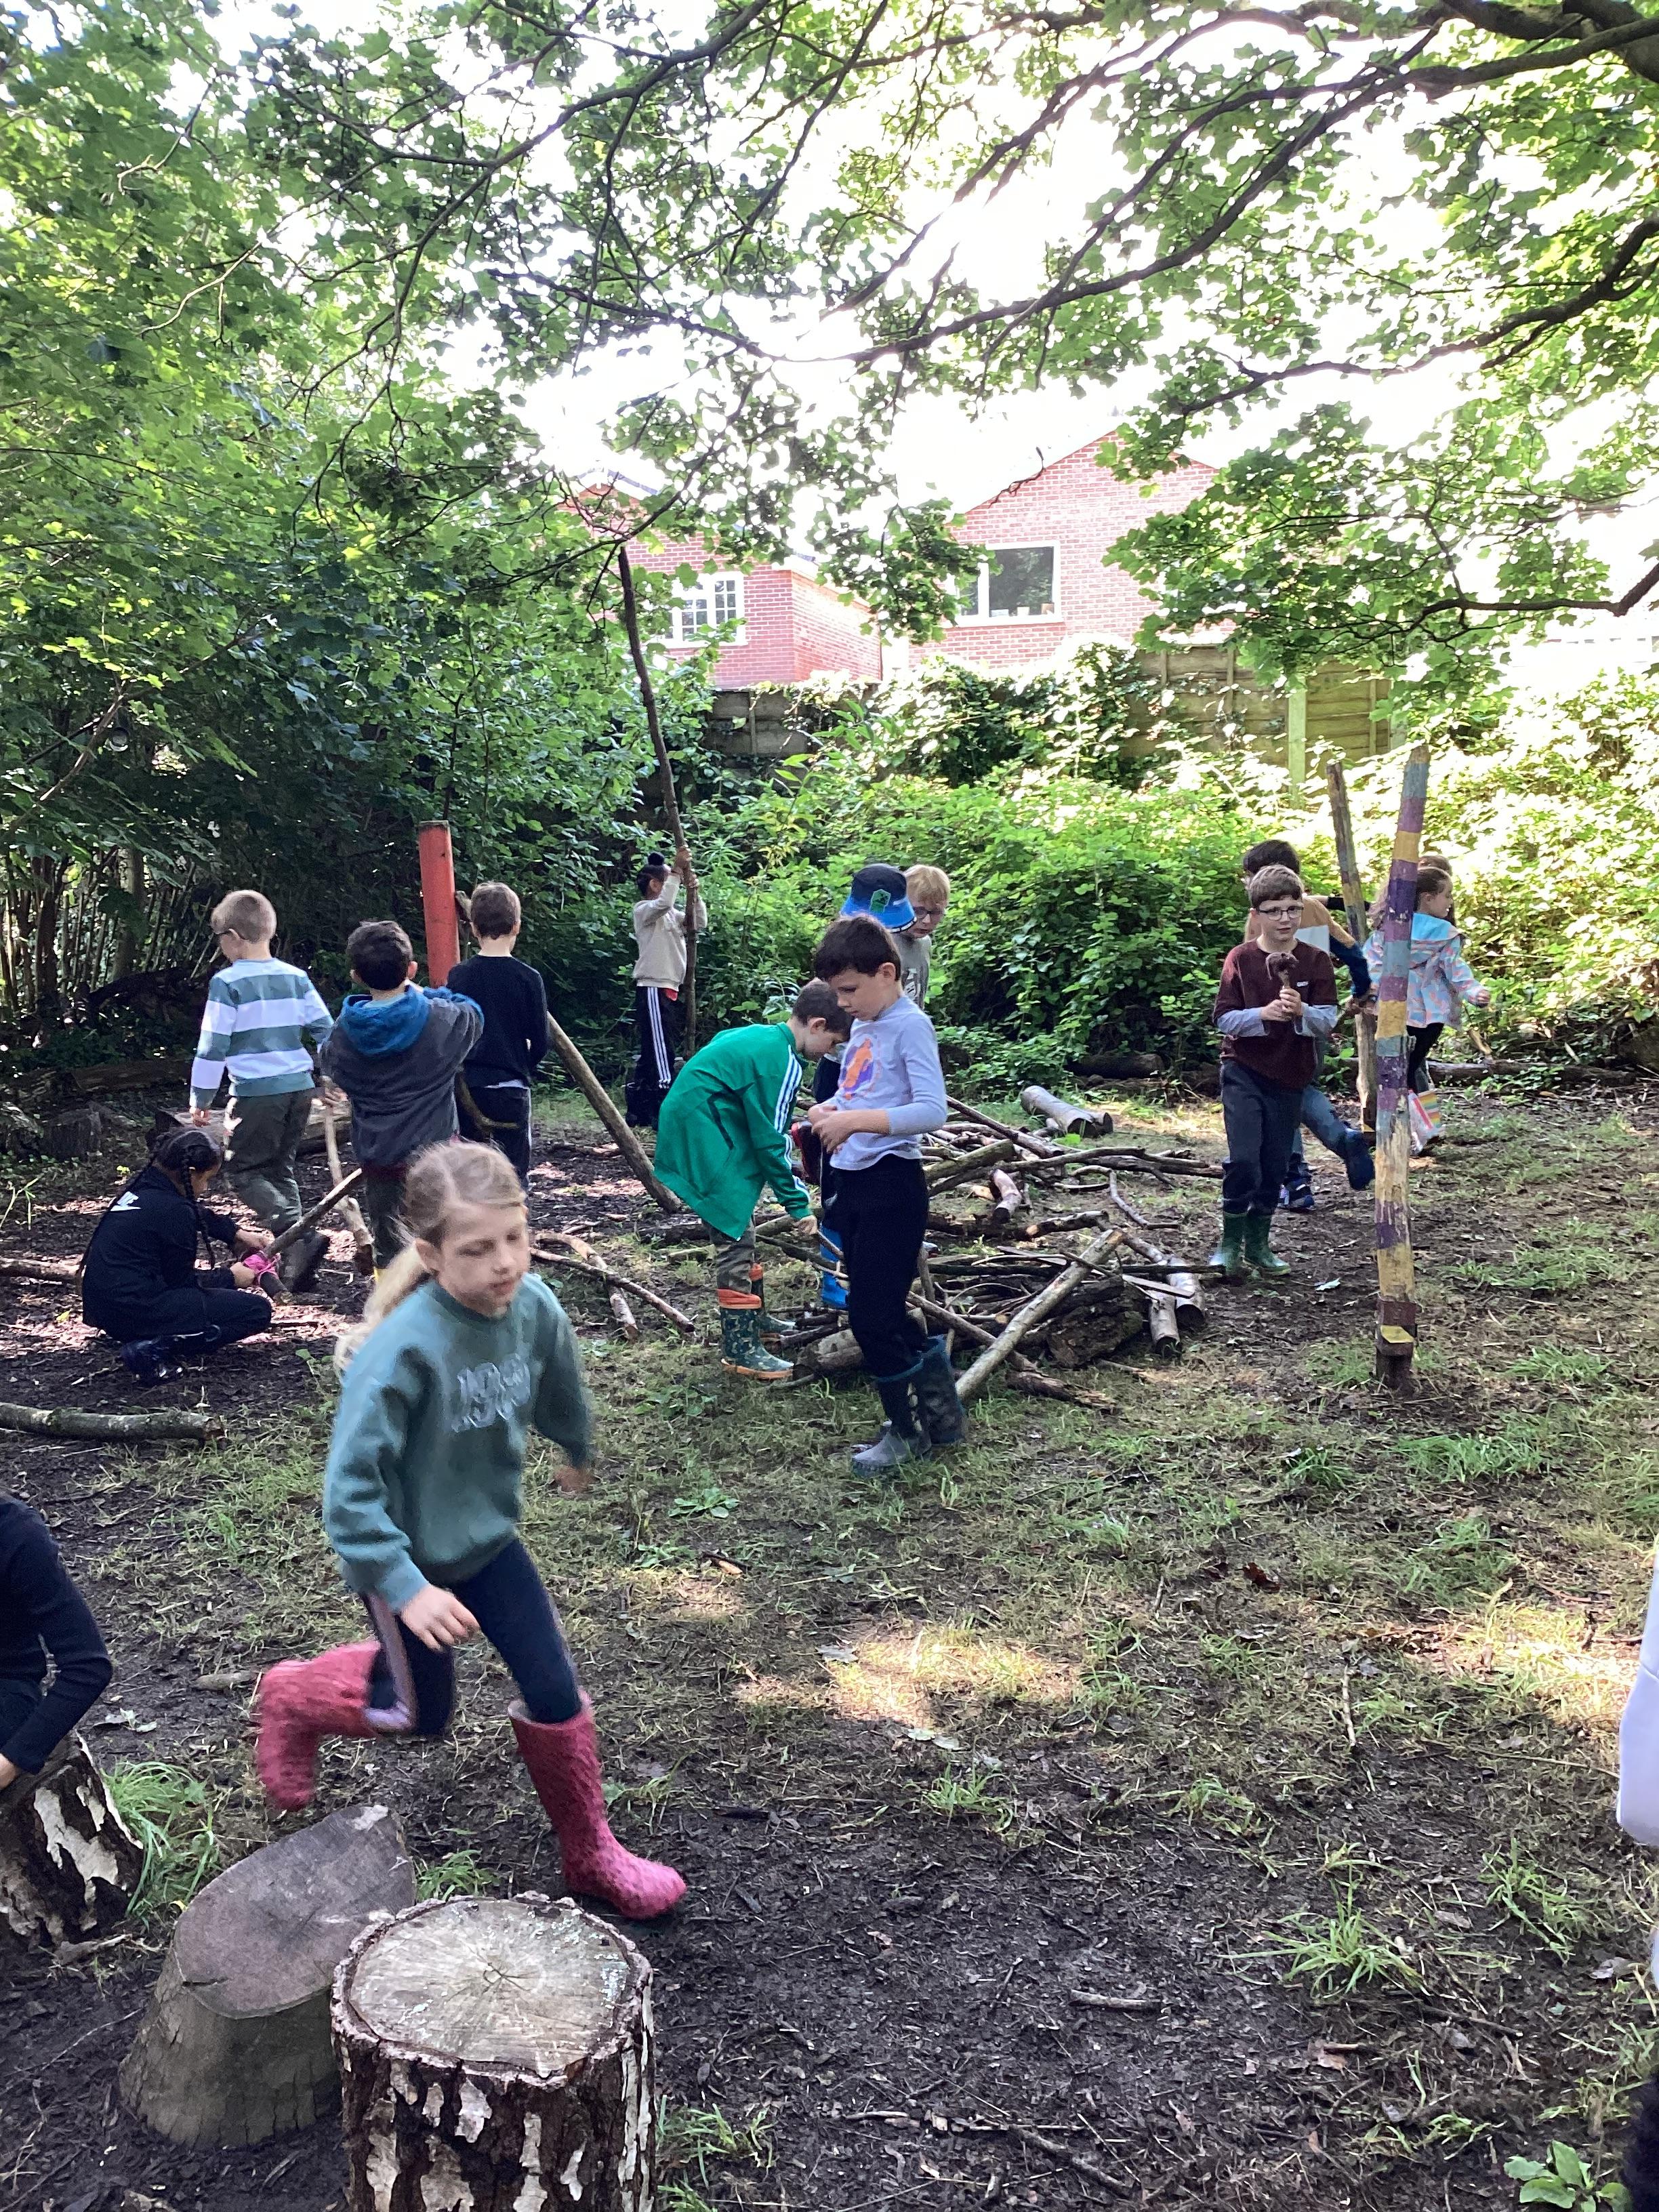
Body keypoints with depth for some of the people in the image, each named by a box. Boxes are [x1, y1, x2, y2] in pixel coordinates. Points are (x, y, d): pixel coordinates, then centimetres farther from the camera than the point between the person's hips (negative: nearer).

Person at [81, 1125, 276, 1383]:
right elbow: (182, 1280, -8)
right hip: (136, 1311, -10)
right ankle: (156, 1348, -14)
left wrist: (238, 1233, 22)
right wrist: (230, 1278, 5)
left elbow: (202, 1216, 27)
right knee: (258, 1310, -8)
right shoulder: (172, 1209, -18)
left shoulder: (142, 1188, 9)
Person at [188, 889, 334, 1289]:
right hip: (300, 1088, 6)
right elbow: (327, 1031, 10)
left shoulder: (227, 983, -8)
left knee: (243, 1172, 5)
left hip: (256, 1092, -6)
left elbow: (212, 1046, -8)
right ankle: (294, 1264, 13)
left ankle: (302, 1235, -17)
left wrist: (199, 1099, 2)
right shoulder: (296, 977, 8)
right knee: (279, 1170, 17)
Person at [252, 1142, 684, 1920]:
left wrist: (578, 1453, 24)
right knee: (421, 1712, 16)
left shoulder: (537, 1308, -17)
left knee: (554, 1691, 4)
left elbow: (560, 1392, 6)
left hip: (488, 1531, 4)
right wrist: (407, 1588, -32)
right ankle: (292, 1696, 45)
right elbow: (351, 1483, -29)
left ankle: (591, 1853, 27)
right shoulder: (404, 1348, -34)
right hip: (406, 1551, -4)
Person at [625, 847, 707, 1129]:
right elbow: (664, 903, -29)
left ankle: (638, 1111, 18)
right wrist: (677, 870, -25)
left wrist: (694, 892, 4)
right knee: (661, 1052, -12)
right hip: (653, 990, -10)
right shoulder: (644, 910, -7)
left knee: (653, 1053, 12)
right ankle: (665, 1112, -13)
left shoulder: (671, 914, 19)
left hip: (669, 990, 10)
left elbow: (700, 924, 15)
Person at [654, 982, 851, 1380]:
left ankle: (755, 1322, 32)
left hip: (690, 1128, 11)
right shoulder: (781, 1060, -16)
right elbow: (771, 1140, -15)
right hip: (705, 1138, -11)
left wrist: (790, 1170, 21)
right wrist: (798, 1204, -8)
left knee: (740, 1229, 19)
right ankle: (739, 1349, -1)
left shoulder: (755, 1035, 13)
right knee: (737, 1236, -6)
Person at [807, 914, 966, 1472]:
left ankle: (907, 1429, 15)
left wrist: (857, 1121, -29)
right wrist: (828, 1112, 1)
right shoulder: (862, 1029, 11)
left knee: (872, 1314, -4)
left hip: (890, 1185, -9)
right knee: (882, 1310, 15)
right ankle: (942, 1410, 30)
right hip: (851, 1181, 9)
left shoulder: (910, 1026, -14)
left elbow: (932, 1110, -24)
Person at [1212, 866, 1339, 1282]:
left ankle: (1258, 1244, 24)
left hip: (1290, 1076, 3)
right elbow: (1223, 1019, -8)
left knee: (1275, 1165, 9)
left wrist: (1301, 1011, -25)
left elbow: (1328, 1021, -5)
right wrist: (1265, 1013, -24)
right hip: (1244, 1071, -3)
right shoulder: (1240, 959, -6)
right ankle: (1230, 1243, 1)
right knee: (1243, 1158, -14)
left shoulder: (1316, 961, -1)